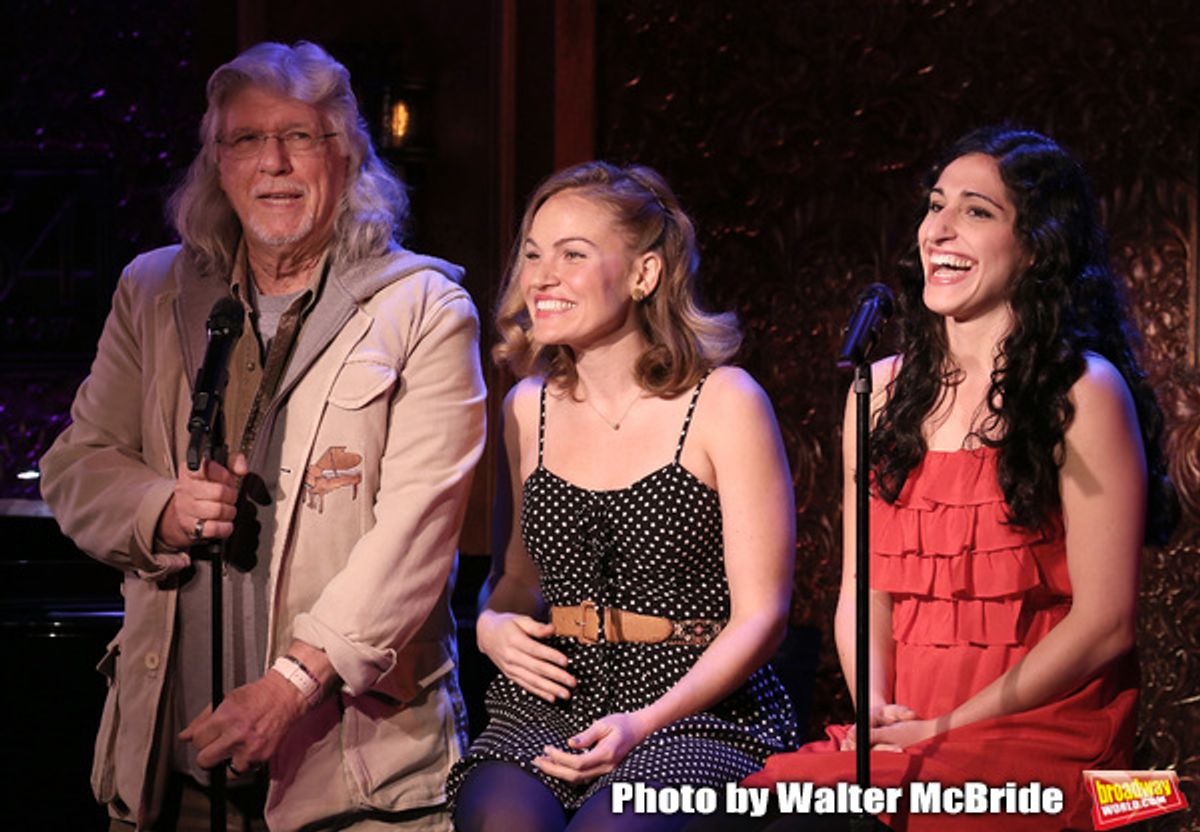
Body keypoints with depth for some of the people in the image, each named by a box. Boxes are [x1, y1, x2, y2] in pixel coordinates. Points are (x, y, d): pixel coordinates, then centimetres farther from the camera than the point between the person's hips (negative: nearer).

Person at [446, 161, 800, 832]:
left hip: (697, 710, -4)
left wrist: (644, 724, -16)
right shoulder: (528, 408, 13)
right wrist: (494, 625, 3)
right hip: (545, 708, 4)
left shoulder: (724, 405, -2)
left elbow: (760, 617, -4)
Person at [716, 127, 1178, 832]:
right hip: (907, 732, 5)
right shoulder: (884, 390, 13)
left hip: (1043, 733, -5)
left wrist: (947, 728, -10)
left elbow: (1104, 622, -8)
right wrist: (875, 708, -5)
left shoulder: (1082, 393, -5)